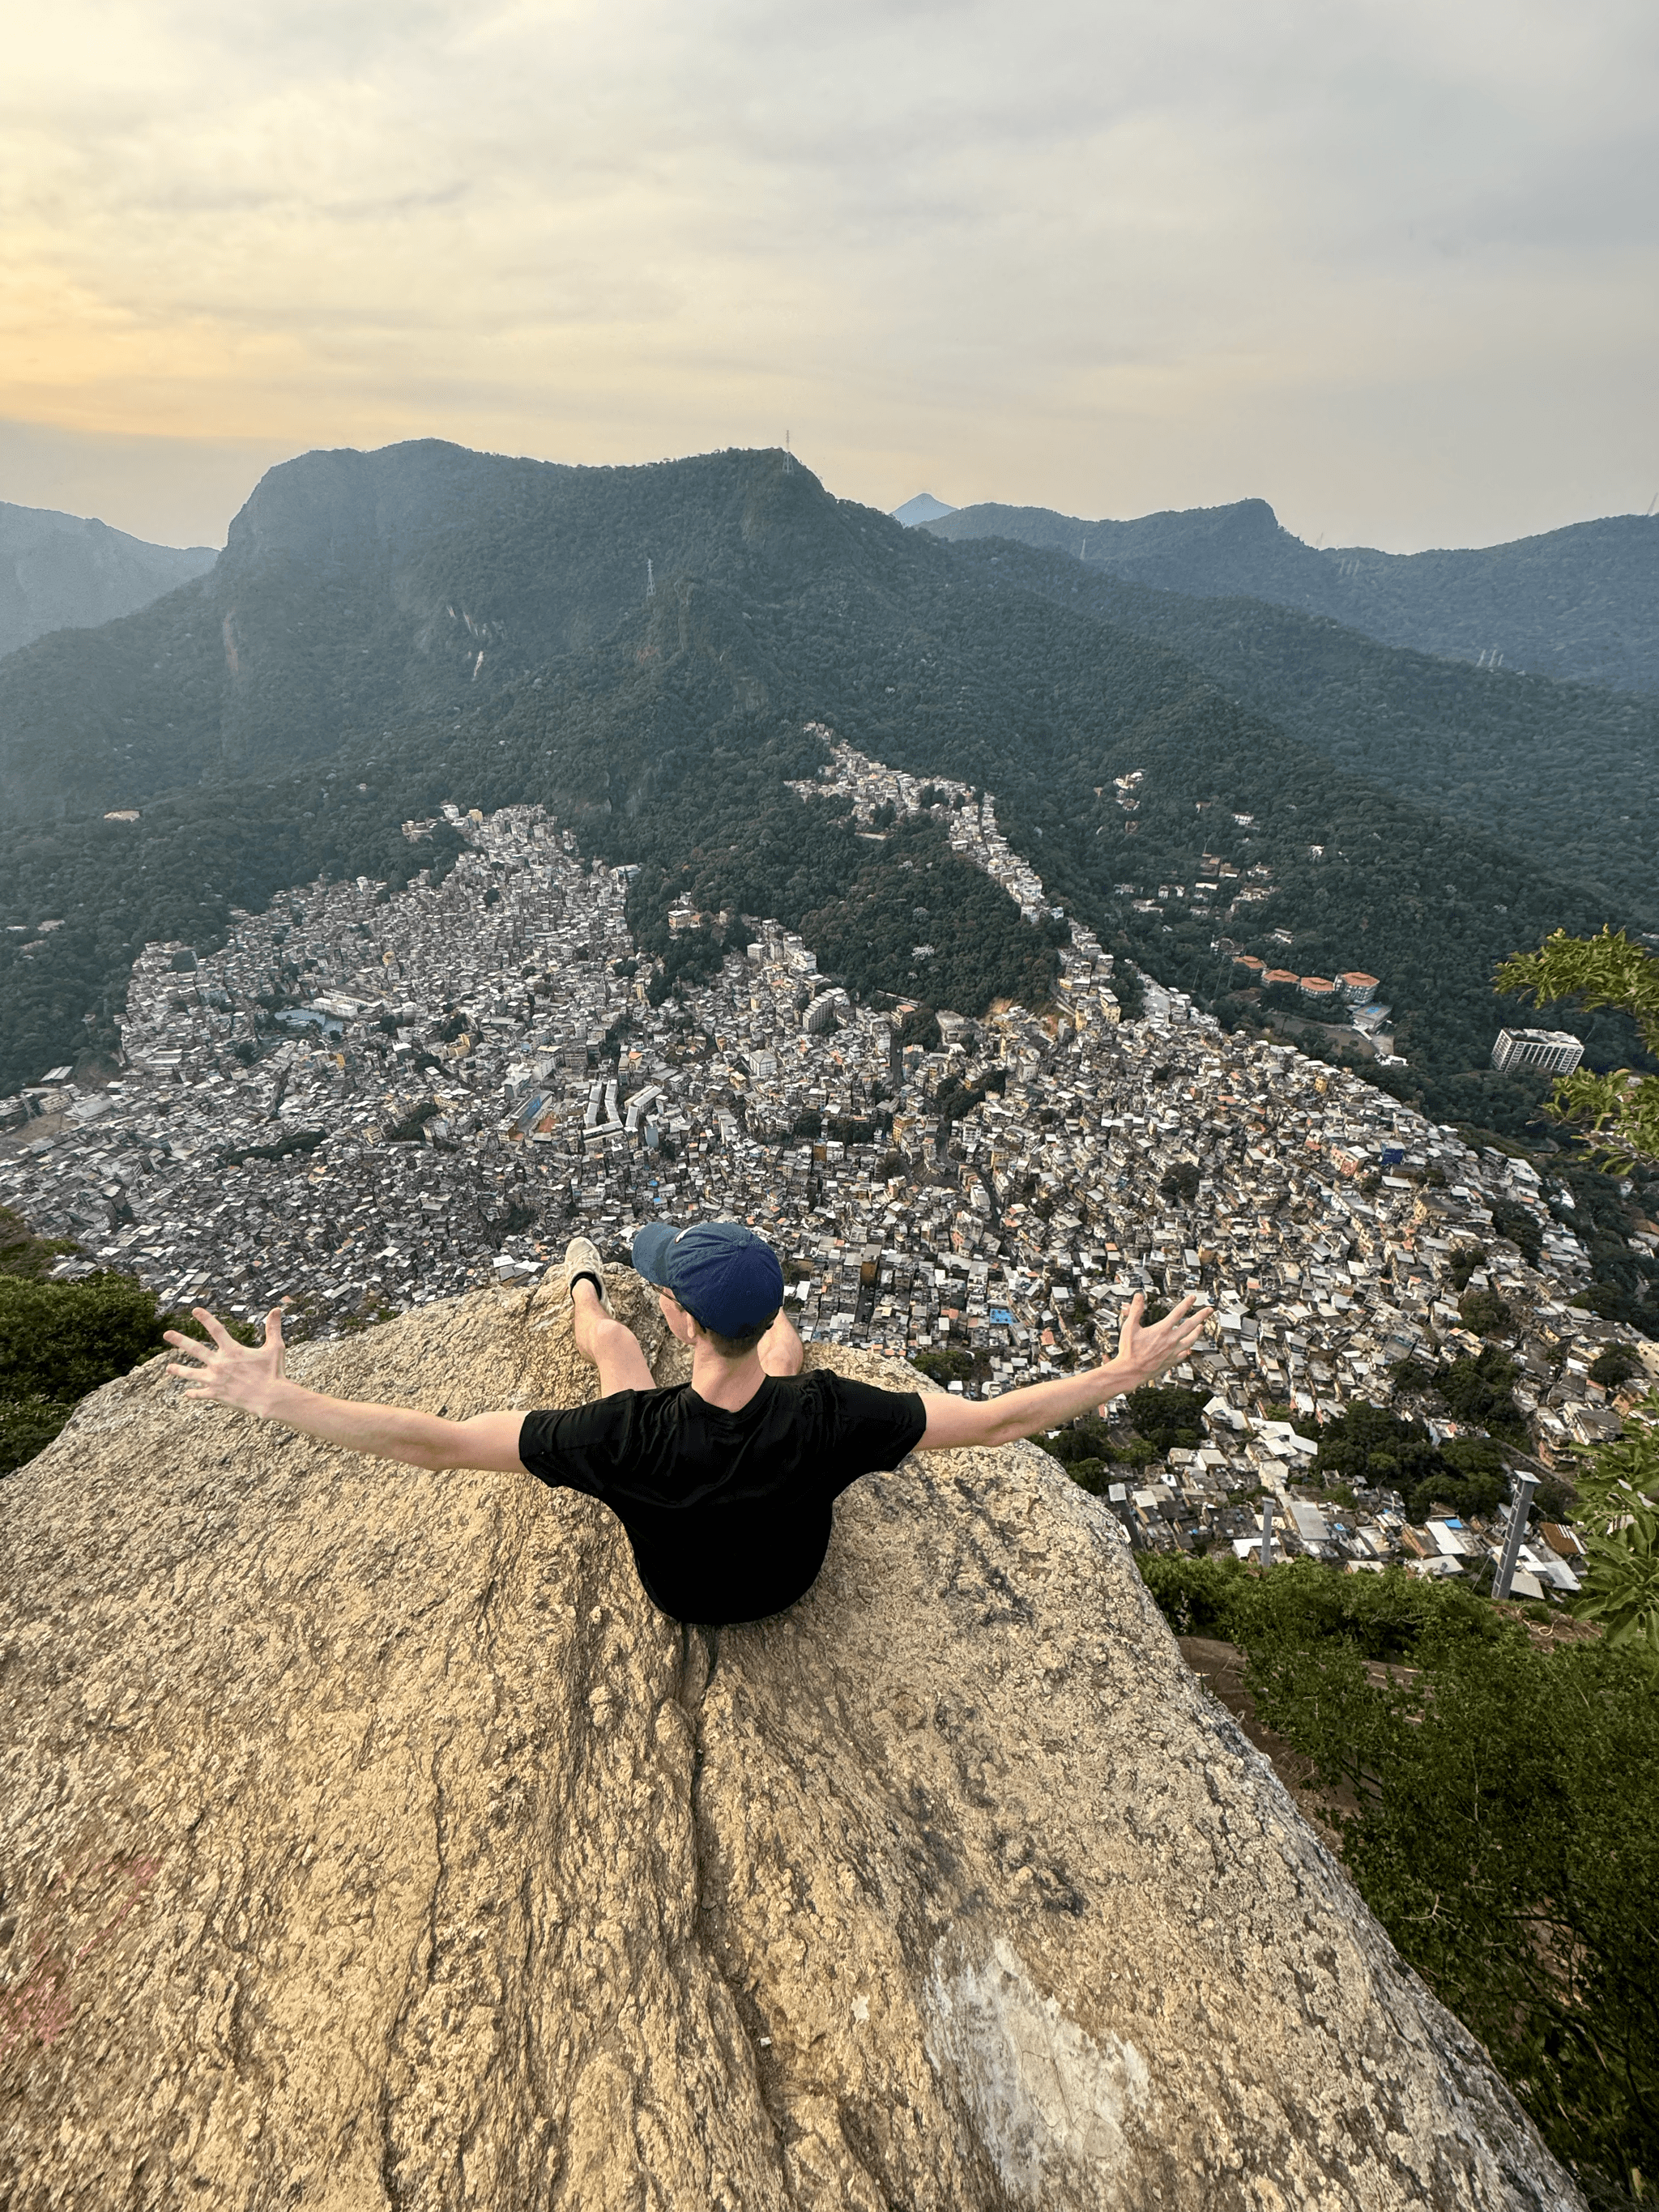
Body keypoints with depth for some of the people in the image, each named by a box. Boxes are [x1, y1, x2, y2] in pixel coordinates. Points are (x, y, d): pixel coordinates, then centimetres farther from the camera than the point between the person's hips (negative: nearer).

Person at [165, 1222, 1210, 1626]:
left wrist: (276, 1398, -37)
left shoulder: (629, 1437, -46)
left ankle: (580, 1286, 54)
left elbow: (435, 1441, -44)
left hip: (680, 1591, -1)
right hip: (796, 1571, 1)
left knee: (608, 1335, 15)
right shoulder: (826, 1418, -42)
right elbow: (992, 1419, -34)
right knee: (785, 1331, 22)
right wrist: (1126, 1370, -27)